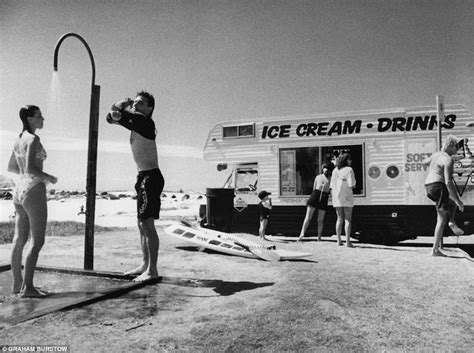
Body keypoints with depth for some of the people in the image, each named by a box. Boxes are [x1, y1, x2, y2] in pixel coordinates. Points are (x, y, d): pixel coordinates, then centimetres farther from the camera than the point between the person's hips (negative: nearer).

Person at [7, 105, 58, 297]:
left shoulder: (18, 139, 12)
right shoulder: (33, 139, -13)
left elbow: (11, 168, 19)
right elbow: (30, 168, -22)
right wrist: (48, 177, -8)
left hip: (19, 190, 9)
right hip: (34, 191, -9)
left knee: (19, 240, 12)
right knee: (37, 241, -4)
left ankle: (17, 284, 20)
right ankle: (27, 287, -2)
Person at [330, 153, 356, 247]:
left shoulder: (335, 170, 7)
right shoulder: (349, 170, -9)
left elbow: (332, 186, 6)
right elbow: (351, 184, -15)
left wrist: (333, 197, 12)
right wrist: (354, 185, 8)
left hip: (337, 197, 5)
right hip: (347, 197, -5)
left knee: (339, 219, 14)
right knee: (348, 220, 1)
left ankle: (339, 240, 15)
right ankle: (348, 241, -1)